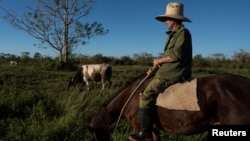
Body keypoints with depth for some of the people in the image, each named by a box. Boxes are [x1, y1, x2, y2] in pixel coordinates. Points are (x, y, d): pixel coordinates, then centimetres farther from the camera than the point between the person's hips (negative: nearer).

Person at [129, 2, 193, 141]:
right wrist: (156, 68, 7)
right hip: (170, 72, 11)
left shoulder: (183, 32, -10)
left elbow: (176, 55, -21)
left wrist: (159, 60, -9)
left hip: (174, 74, -11)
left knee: (146, 95, -18)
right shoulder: (174, 34, 19)